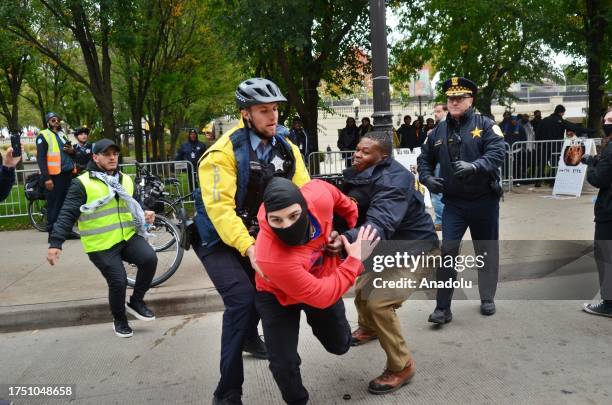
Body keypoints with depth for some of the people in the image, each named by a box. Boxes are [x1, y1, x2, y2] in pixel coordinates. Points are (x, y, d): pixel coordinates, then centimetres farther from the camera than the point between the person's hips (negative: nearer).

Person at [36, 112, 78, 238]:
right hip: (54, 176, -7)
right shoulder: (43, 136, -3)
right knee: (54, 204, -3)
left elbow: (71, 152, 30)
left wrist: (72, 150, 4)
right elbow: (41, 158, -10)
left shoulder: (62, 134, 19)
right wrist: (46, 177, -18)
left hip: (67, 174, 7)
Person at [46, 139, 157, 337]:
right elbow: (67, 214, -13)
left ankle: (136, 301, 5)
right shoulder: (82, 183, -9)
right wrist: (55, 243, -21)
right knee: (118, 282, -8)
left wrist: (145, 214, 1)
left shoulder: (126, 180, 10)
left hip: (128, 236, 5)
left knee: (150, 259, -18)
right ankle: (119, 319, 23)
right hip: (101, 245, -5)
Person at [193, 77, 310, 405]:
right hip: (219, 240, -6)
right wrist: (247, 247, -41)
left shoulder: (286, 147, -5)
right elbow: (219, 207, -31)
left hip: (257, 234, 7)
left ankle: (250, 338, 54)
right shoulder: (224, 152, -24)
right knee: (242, 299, -21)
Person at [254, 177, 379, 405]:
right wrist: (354, 260, -28)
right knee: (284, 363, -9)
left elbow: (327, 190, -6)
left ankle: (316, 321, 52)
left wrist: (354, 223, 0)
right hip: (278, 296, -4)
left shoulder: (318, 196, -35)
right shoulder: (272, 258, -45)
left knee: (340, 345, 18)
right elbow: (323, 297, -34)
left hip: (322, 279, 4)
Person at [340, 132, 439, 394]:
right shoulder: (362, 177, -2)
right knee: (362, 290, 21)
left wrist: (346, 240, -62)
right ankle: (368, 328, 54)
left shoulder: (394, 181, -31)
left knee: (378, 302, -21)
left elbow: (379, 226, -46)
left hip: (415, 250, -9)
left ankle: (402, 366, 0)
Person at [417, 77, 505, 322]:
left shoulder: (485, 125, -5)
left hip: (484, 200, -1)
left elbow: (497, 153, -18)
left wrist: (474, 166, -35)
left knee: (487, 251, 12)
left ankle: (487, 299, 33)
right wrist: (427, 177, -4)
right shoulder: (439, 131, 6)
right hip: (453, 202, 2)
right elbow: (424, 159, 15)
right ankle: (443, 307, 1)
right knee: (447, 250, -7)